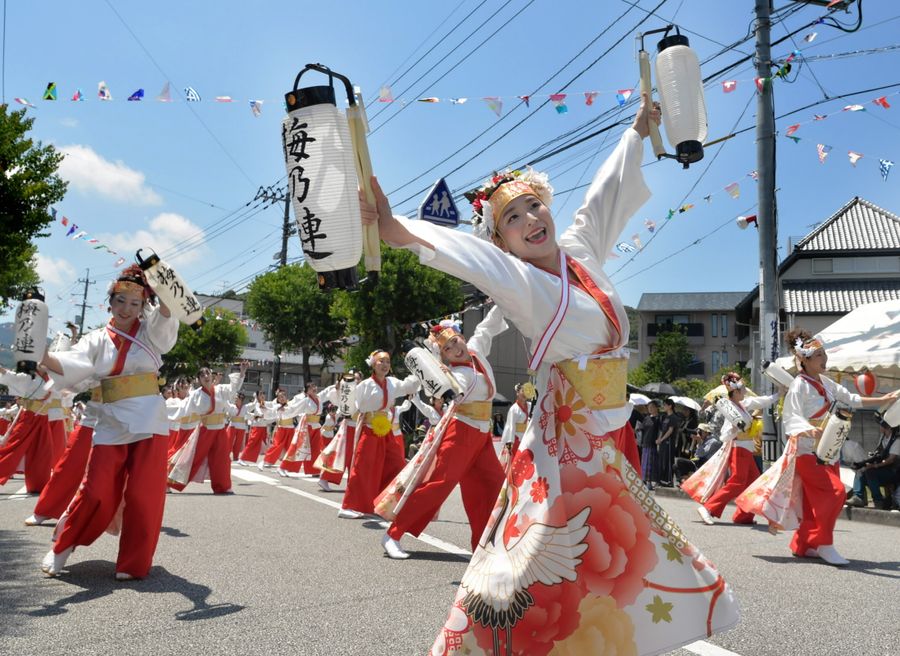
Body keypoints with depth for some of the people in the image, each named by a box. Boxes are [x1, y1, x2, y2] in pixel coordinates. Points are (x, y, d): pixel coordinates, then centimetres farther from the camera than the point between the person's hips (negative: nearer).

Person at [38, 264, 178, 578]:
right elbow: (70, 365, -12)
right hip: (111, 422, 1)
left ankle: (134, 561, 13)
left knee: (142, 494, -2)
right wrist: (41, 355, -33)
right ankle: (62, 548, 22)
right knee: (96, 491, -2)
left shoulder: (150, 333, 5)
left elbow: (168, 310, -15)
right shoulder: (97, 340, 6)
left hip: (148, 420, -1)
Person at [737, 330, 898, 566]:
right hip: (807, 449, -8)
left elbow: (850, 399, 24)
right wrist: (808, 430, -41)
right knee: (834, 491, -18)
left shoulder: (825, 382, 12)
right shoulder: (799, 385, -14)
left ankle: (801, 545, 18)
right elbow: (790, 417, -23)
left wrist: (882, 400, 23)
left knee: (817, 501, 9)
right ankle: (824, 545, -9)